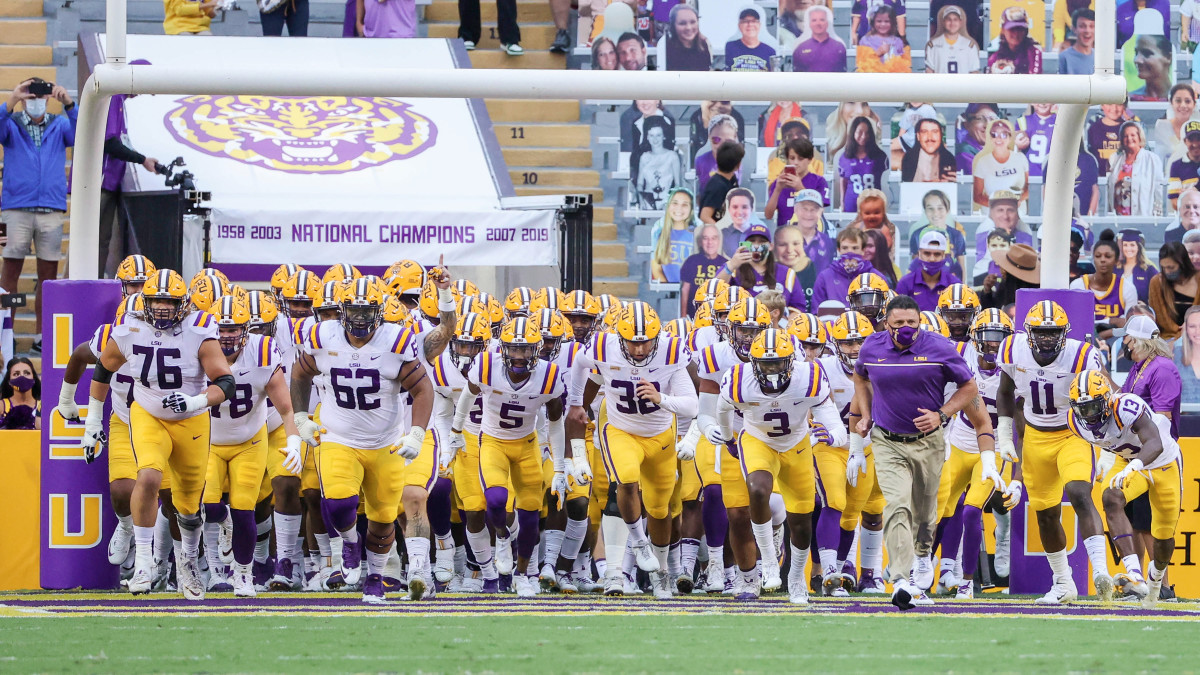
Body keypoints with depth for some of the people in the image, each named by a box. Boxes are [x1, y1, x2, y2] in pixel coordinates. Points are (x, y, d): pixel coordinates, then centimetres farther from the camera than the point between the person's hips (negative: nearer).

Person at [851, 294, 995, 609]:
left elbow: (968, 387, -1)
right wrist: (865, 416, 11)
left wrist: (941, 415, -13)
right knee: (897, 506, -18)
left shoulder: (939, 348, -11)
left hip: (928, 441, 0)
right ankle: (901, 581, -27)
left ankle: (923, 554, 48)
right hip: (888, 444, 0)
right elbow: (861, 377, 19)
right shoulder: (872, 348, -4)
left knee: (924, 509, 17)